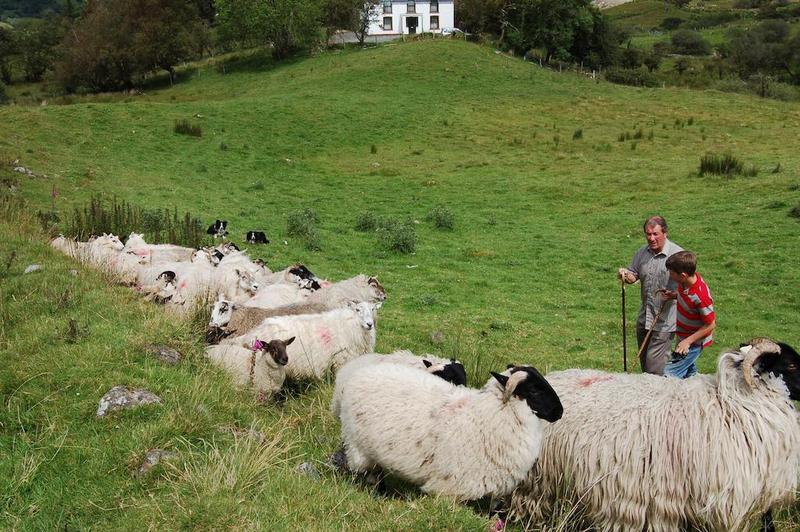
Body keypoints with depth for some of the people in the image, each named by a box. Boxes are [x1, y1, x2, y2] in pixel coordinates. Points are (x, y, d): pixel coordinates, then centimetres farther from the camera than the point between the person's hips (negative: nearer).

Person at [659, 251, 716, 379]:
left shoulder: (700, 297, -36)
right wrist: (673, 295, -10)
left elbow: (711, 325, -25)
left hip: (694, 342, -9)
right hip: (684, 338, 9)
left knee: (670, 375, -12)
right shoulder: (687, 280, -13)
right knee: (689, 372, 27)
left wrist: (688, 341, -26)